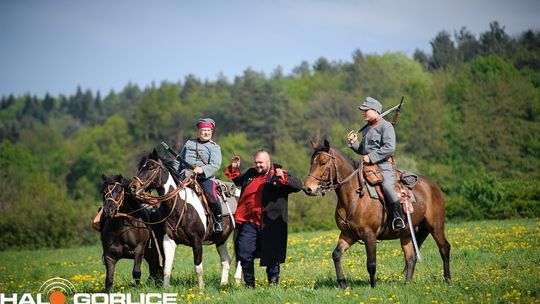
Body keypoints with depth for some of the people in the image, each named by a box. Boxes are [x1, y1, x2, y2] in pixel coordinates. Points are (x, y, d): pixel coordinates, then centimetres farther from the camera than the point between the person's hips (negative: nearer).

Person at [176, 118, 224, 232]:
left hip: (205, 177, -5)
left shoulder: (214, 147, 6)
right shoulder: (189, 143, 21)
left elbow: (215, 165, -8)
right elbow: (179, 159, 28)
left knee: (211, 195, -28)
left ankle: (219, 220, -6)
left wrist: (202, 169, -25)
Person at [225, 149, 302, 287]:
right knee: (244, 254, 1)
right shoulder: (251, 174, 15)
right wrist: (234, 169, 18)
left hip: (270, 225, -4)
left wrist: (284, 178, -29)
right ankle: (249, 284, 15)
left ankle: (273, 282, 23)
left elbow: (298, 185, -13)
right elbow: (238, 181, 36)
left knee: (272, 255, 6)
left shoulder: (279, 175, -2)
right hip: (249, 222, 4)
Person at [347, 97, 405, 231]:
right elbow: (363, 150, 28)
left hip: (384, 166, -9)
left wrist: (371, 157, -19)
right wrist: (354, 143, 9)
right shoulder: (366, 129, 22)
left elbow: (389, 148, -17)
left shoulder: (386, 126, -4)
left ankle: (399, 218, -20)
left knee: (386, 186, -32)